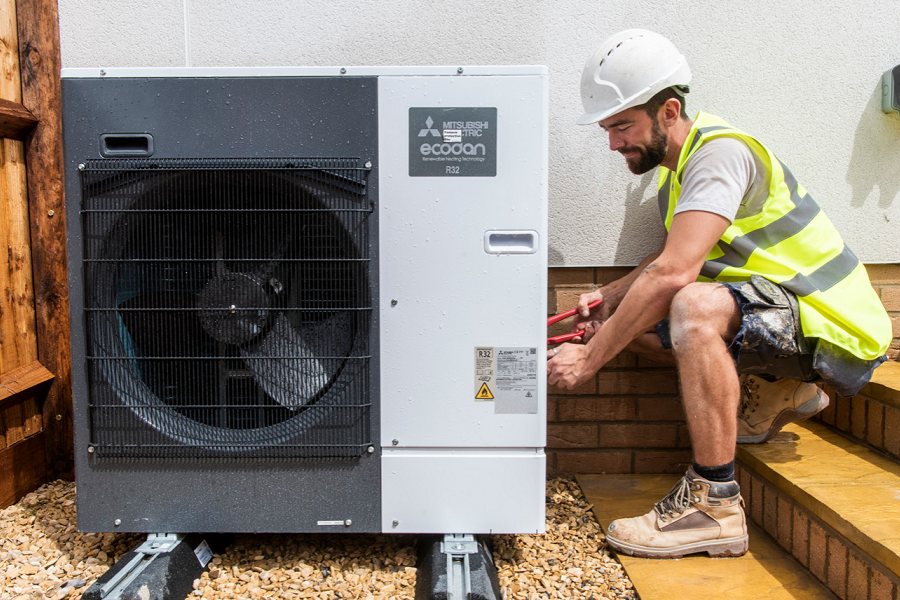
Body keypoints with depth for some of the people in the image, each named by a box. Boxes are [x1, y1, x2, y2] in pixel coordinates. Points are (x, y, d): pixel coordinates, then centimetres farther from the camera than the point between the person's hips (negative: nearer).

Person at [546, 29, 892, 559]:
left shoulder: (720, 150, -21)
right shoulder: (678, 166, 9)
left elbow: (675, 272, -33)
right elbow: (673, 260, 17)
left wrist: (590, 358, -29)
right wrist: (610, 296, -1)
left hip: (829, 327, -9)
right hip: (772, 315, 9)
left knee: (695, 306, -37)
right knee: (630, 315, 3)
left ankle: (715, 506, -26)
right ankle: (773, 389, 9)